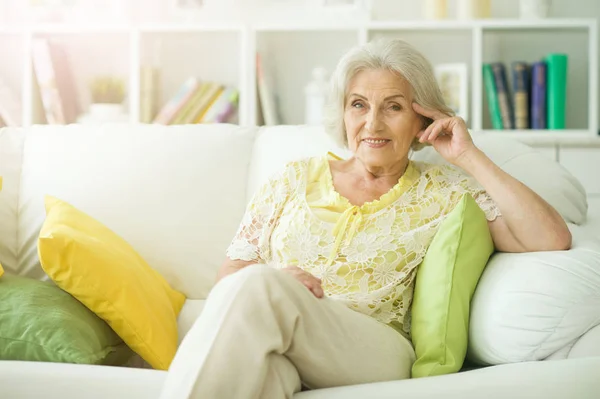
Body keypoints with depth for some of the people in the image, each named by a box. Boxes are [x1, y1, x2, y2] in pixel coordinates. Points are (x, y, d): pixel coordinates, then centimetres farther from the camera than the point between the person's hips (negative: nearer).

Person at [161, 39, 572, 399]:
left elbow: (553, 240, 0)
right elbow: (230, 271, 18)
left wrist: (470, 157, 1)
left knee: (255, 285, -32)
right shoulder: (296, 178, 20)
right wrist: (275, 279, -7)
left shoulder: (443, 193, 12)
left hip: (373, 355, -1)